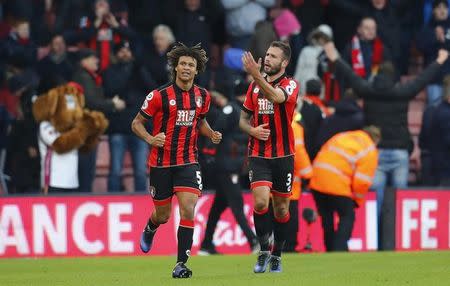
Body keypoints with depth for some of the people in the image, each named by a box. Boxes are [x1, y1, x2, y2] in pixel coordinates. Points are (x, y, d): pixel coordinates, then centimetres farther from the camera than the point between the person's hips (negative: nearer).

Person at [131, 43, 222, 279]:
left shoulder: (202, 96, 3)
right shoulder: (160, 96, -10)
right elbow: (137, 123, -2)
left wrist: (211, 134, 3)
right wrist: (150, 139, -21)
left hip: (188, 162, 2)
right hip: (161, 163, -2)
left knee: (187, 211, -16)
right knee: (162, 215, 10)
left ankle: (181, 263, -12)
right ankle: (149, 229, 48)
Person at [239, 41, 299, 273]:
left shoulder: (290, 85, -6)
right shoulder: (255, 85, 7)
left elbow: (276, 97, -31)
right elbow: (243, 118, 16)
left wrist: (255, 75, -42)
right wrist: (253, 130, -7)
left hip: (283, 156, -2)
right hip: (258, 155, 2)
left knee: (281, 208, 7)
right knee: (260, 201, -17)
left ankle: (276, 256, 24)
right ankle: (263, 251, -2)